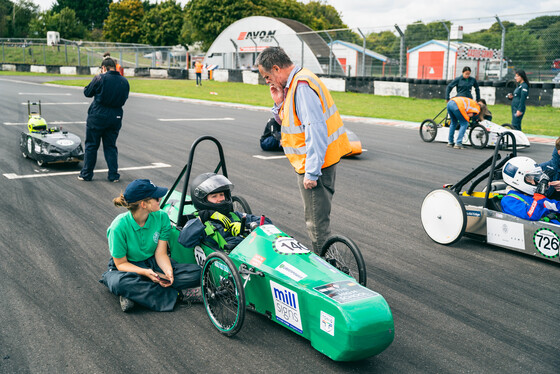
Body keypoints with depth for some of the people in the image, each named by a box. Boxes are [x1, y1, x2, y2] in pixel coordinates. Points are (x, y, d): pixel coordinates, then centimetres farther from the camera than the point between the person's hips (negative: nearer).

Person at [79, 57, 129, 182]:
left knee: (91, 145, 7)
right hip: (116, 117, 4)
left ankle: (86, 174, 14)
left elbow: (87, 92, 0)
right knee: (111, 146, 13)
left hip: (98, 116, -4)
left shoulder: (100, 78, -11)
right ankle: (113, 175, 10)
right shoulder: (124, 81, 4)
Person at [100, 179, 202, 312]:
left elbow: (160, 253, -10)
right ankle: (177, 295, -28)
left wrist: (168, 271, -31)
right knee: (120, 283, -42)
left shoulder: (161, 217, -11)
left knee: (196, 272, -19)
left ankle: (134, 294, -26)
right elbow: (121, 264, -16)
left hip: (153, 263, 4)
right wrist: (145, 272, -33)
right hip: (127, 268, -4)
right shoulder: (119, 226, -22)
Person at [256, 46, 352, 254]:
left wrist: (311, 172, -26)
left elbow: (316, 131, -27)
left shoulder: (302, 85, -20)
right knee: (318, 217, 20)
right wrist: (280, 103, 1)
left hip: (315, 164, -11)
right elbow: (291, 123, 18)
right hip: (318, 161, 11)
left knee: (317, 222, -1)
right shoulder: (295, 83, 12)